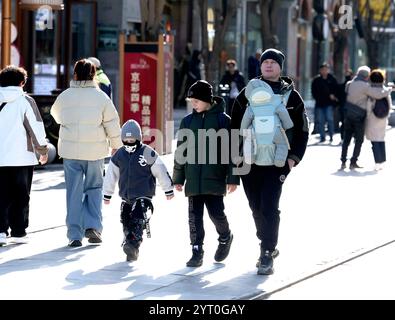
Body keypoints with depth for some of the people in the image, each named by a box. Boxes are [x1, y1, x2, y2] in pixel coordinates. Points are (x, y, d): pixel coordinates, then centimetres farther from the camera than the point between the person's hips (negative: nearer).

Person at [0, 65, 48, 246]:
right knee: (20, 197, 7)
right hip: (21, 157, -3)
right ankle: (18, 232, 10)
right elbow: (36, 127, -5)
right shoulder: (25, 101, -6)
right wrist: (43, 150, 7)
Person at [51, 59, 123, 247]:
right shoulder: (101, 97, -4)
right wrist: (116, 145, 13)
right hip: (95, 150, -1)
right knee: (94, 188, 15)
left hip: (70, 150, 1)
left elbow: (56, 115, 19)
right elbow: (112, 122, 0)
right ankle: (93, 226, -1)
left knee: (74, 191, 6)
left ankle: (75, 235, 4)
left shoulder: (64, 96, 0)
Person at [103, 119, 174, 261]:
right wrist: (107, 194, 18)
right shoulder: (119, 155, 5)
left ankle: (133, 246, -28)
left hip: (143, 195, -5)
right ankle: (131, 250, 17)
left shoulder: (147, 153, -8)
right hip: (126, 196, 5)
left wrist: (168, 190, 3)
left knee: (138, 220, -19)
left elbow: (161, 171, -2)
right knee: (126, 222, 7)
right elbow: (111, 175, 14)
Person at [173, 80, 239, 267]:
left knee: (216, 212, -4)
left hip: (214, 179, -4)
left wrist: (232, 178, -7)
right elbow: (181, 151, 14)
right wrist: (178, 178, 13)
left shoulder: (223, 120, -2)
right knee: (194, 217, 3)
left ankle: (225, 238, 25)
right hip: (193, 180, 4)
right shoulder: (188, 121, 9)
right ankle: (197, 252, 10)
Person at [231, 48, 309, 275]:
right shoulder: (248, 93, 9)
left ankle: (267, 255, -8)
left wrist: (294, 158, -4)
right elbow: (235, 126, 12)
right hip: (249, 161, 3)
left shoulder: (291, 96, 5)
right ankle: (269, 247, 27)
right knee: (256, 208, 10)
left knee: (269, 207, -12)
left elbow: (302, 130, 6)